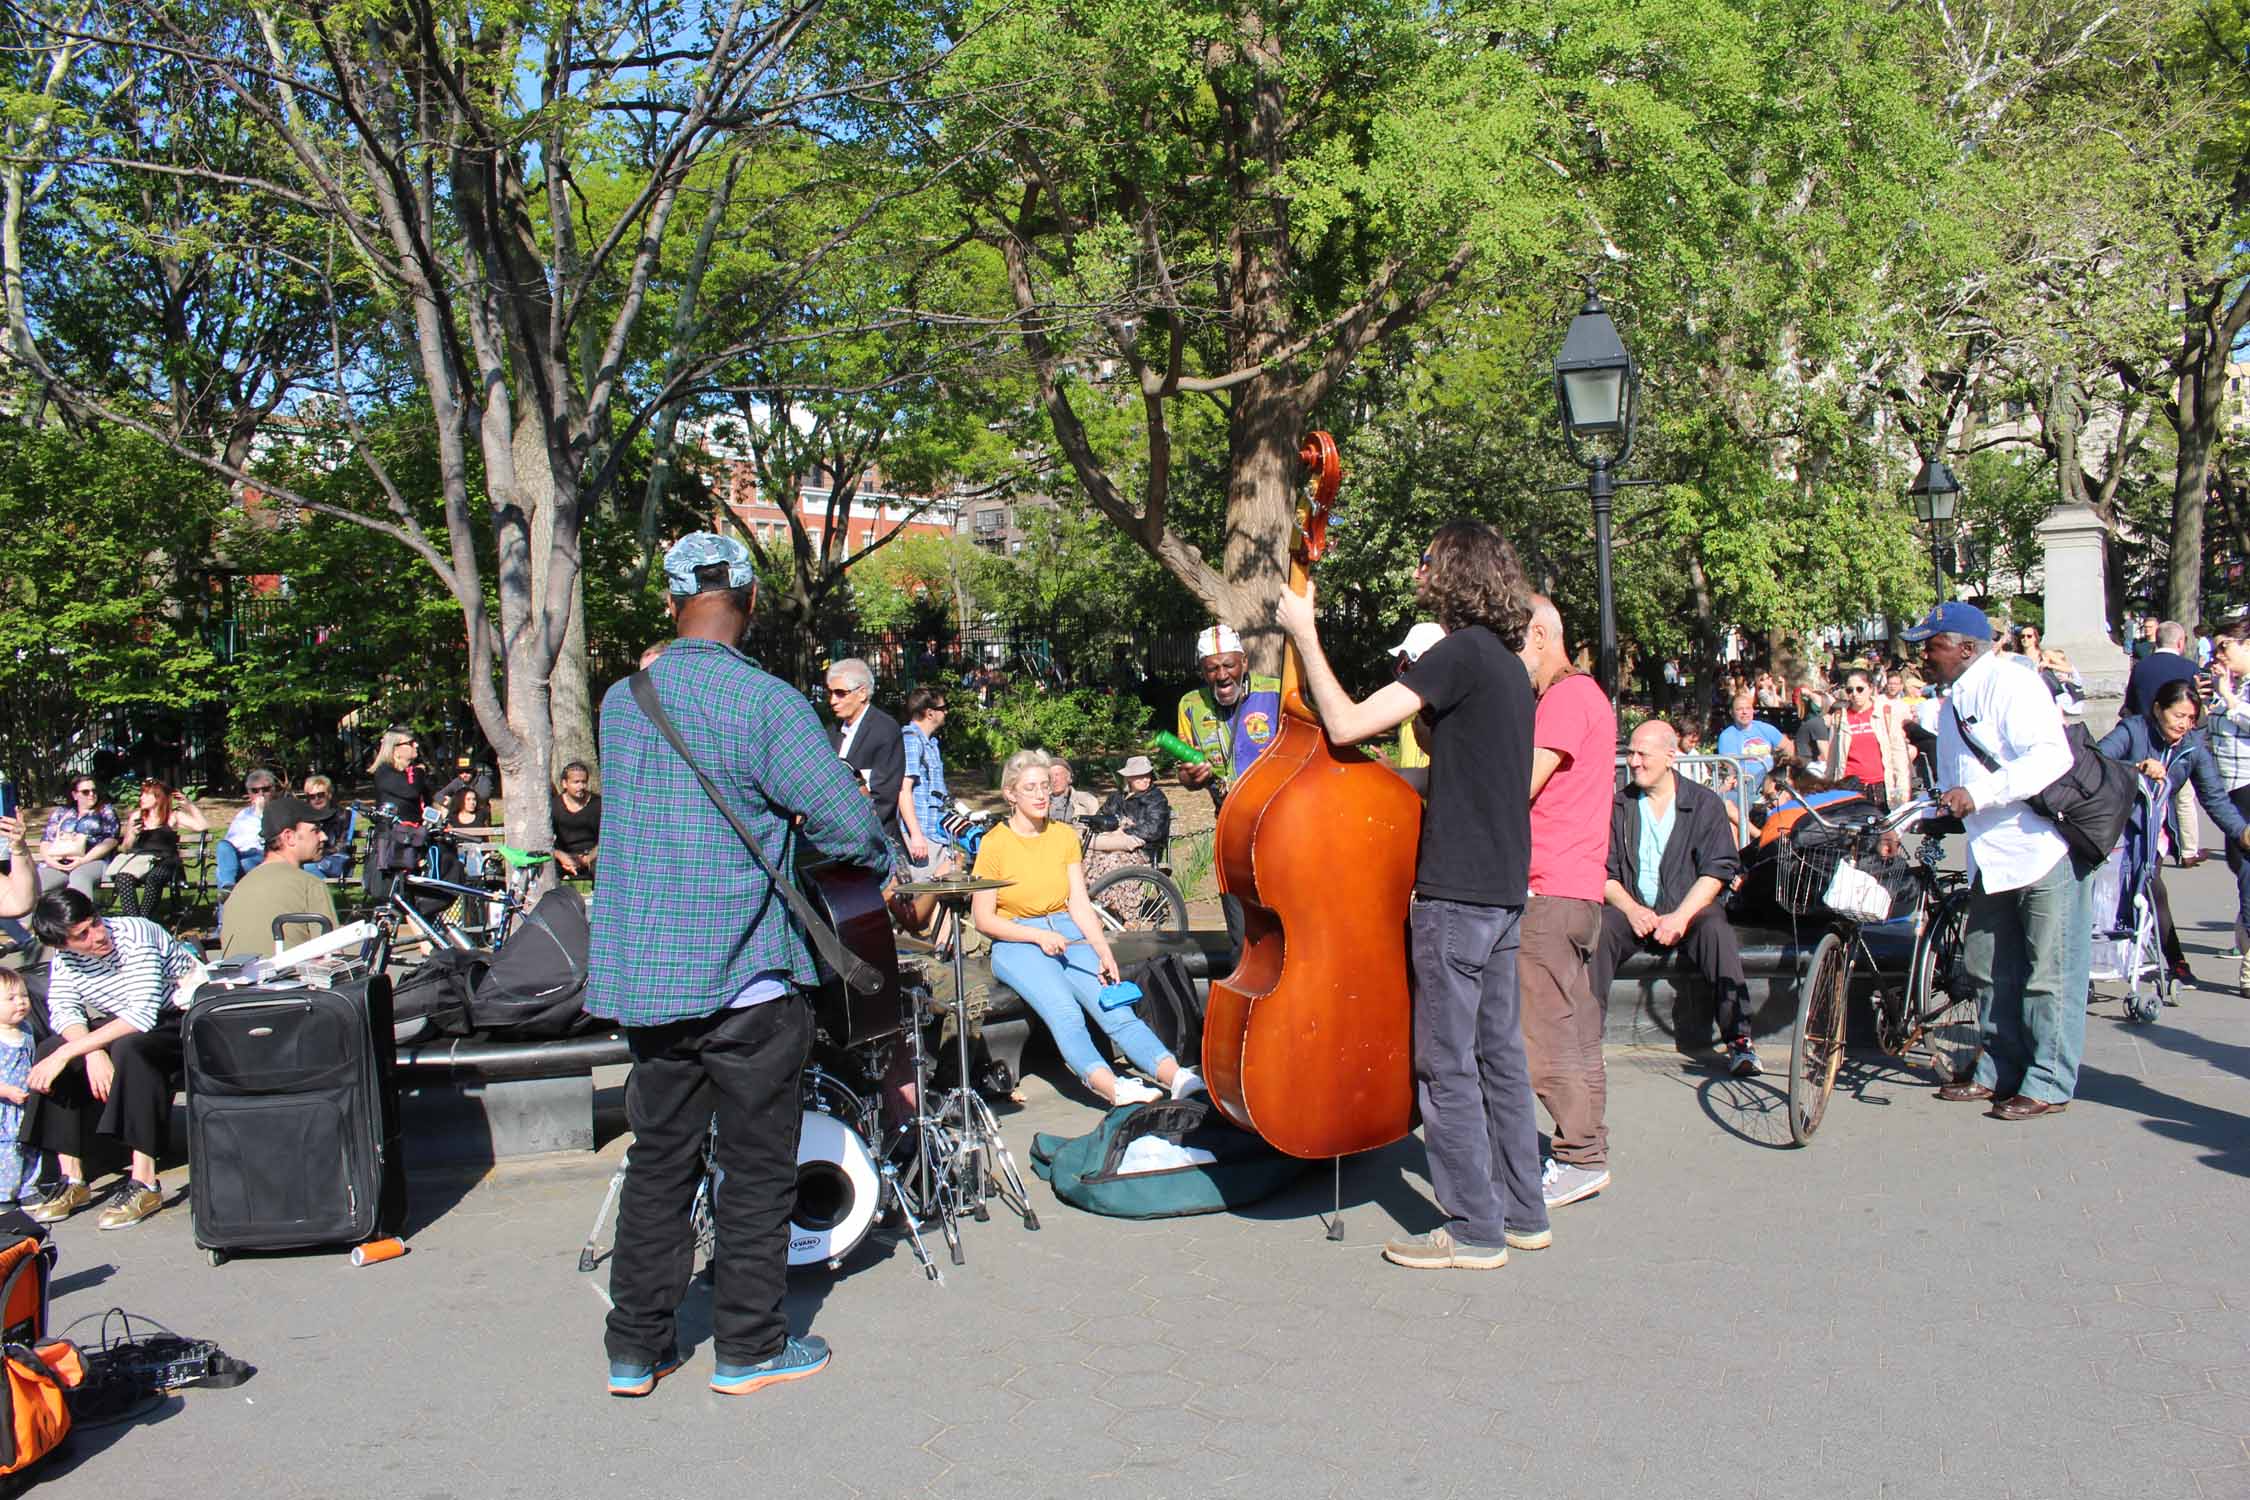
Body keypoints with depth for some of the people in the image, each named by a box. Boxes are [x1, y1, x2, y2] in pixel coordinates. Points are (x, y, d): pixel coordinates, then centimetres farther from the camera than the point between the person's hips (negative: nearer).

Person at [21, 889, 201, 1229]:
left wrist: (69, 1052, -36)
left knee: (127, 1048, -35)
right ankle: (73, 1179, -6)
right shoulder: (64, 958, -4)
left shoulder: (135, 934, -26)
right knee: (50, 1050, -12)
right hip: (119, 1027, 7)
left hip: (181, 1018, -7)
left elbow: (142, 1016, -33)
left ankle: (145, 1183, -32)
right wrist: (93, 1053, -32)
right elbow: (64, 1012, -12)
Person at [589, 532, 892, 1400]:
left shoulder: (620, 702, 5)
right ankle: (748, 1348, 17)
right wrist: (885, 864, 7)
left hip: (642, 974, 6)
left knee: (659, 1158, 15)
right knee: (757, 1166, 8)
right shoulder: (767, 704, -14)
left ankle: (636, 1348, 22)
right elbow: (853, 830, -14)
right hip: (749, 978, -5)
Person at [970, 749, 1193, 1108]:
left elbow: (1080, 904, 6)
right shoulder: (995, 843, 1)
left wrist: (1104, 953, -10)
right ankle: (1110, 1086, -48)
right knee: (1065, 1013, -31)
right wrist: (1039, 936, -14)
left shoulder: (1065, 836, 13)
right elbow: (983, 919, -2)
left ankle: (1175, 1076, -38)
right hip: (1017, 944, -3)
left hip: (1068, 936, 3)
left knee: (1115, 1008, -22)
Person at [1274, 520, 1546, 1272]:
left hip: (1457, 891, -9)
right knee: (1499, 1053, 15)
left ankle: (1474, 1230, 5)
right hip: (1503, 888, 9)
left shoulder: (1462, 653, -15)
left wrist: (1304, 635, -10)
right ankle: (1522, 1211, 23)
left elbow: (1346, 724, -19)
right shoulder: (1510, 666, 14)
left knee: (1447, 1063, -2)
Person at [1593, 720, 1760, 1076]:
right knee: (1599, 926, -30)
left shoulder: (1705, 803, 5)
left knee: (1716, 929, -33)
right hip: (1633, 910, 1)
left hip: (1688, 910, -1)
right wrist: (1632, 909, -15)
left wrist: (1681, 917, -18)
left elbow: (1717, 870, -4)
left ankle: (1739, 1040, -31)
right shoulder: (1618, 806, 10)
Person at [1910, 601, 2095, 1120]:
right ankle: (1999, 1072, 24)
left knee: (2048, 975, -3)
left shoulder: (2010, 683, -13)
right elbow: (1950, 787, 26)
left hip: (2048, 849, -10)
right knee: (1986, 968, 13)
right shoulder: (1952, 705, 17)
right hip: (1992, 859, 10)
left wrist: (1978, 795, -31)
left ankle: (2048, 1085, 4)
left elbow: (2052, 756, -27)